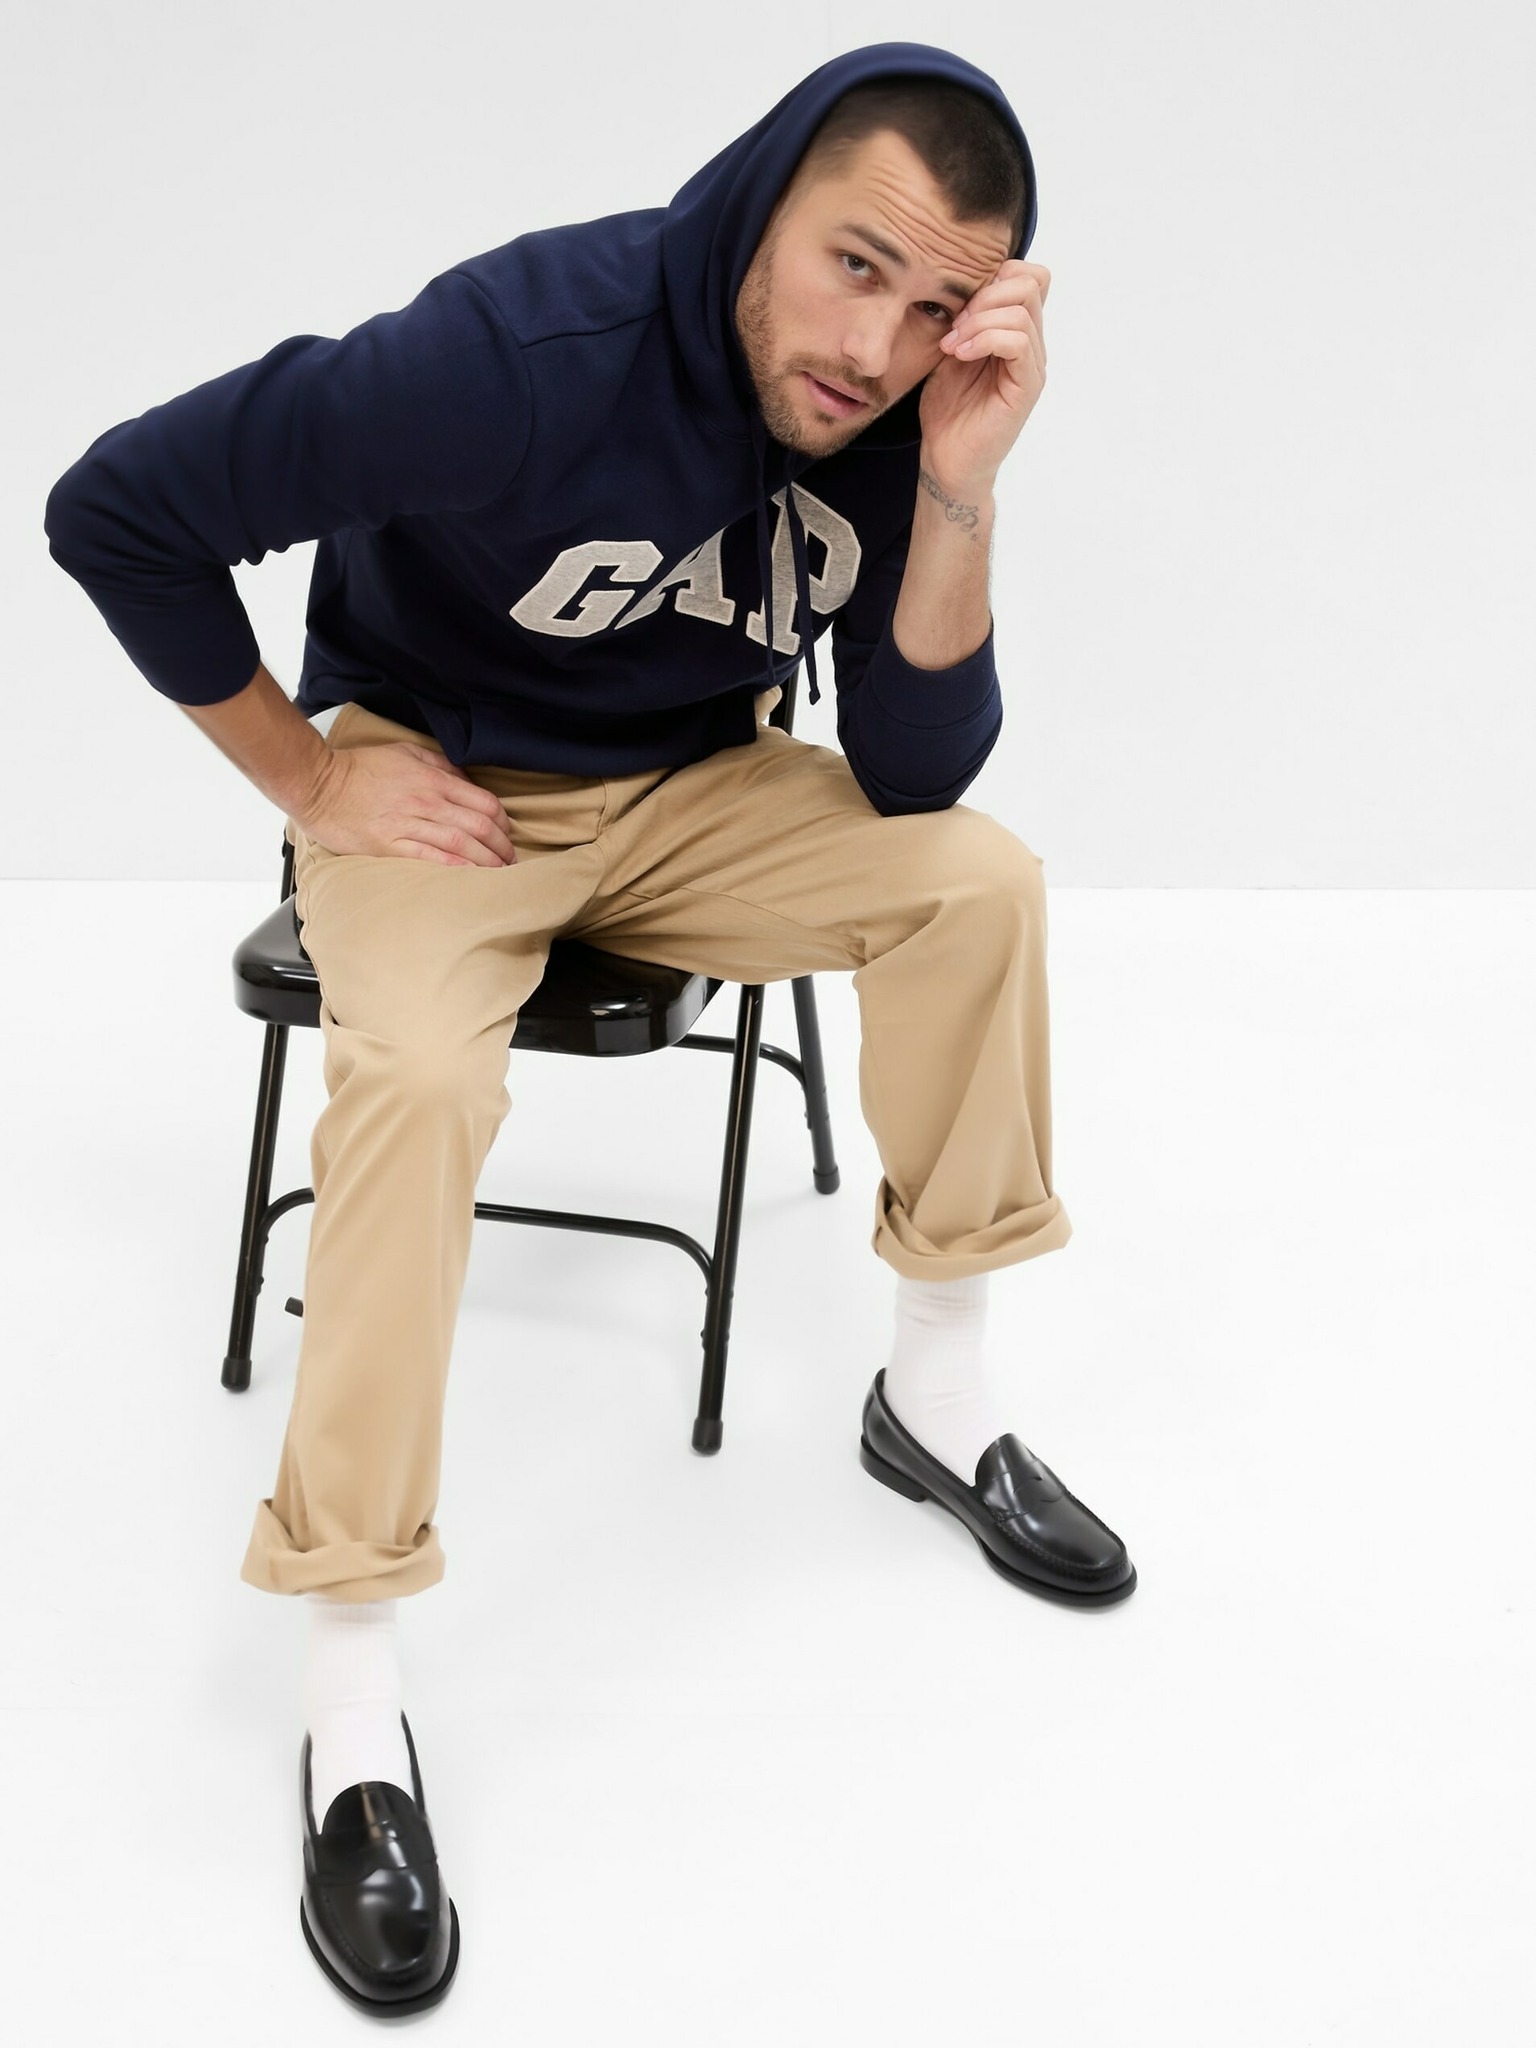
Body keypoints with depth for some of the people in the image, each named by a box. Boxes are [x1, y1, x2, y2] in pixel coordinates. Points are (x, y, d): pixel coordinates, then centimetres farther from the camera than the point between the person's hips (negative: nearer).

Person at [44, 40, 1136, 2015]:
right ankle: (353, 1710, -24)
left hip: (686, 787, 5)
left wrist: (958, 488, -29)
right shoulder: (523, 352, -30)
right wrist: (309, 778, -16)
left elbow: (914, 776, -15)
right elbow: (117, 508, -25)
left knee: (976, 877, -16)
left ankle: (936, 1396, 1)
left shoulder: (889, 417, -13)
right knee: (418, 1072, -32)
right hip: (434, 776, -5)